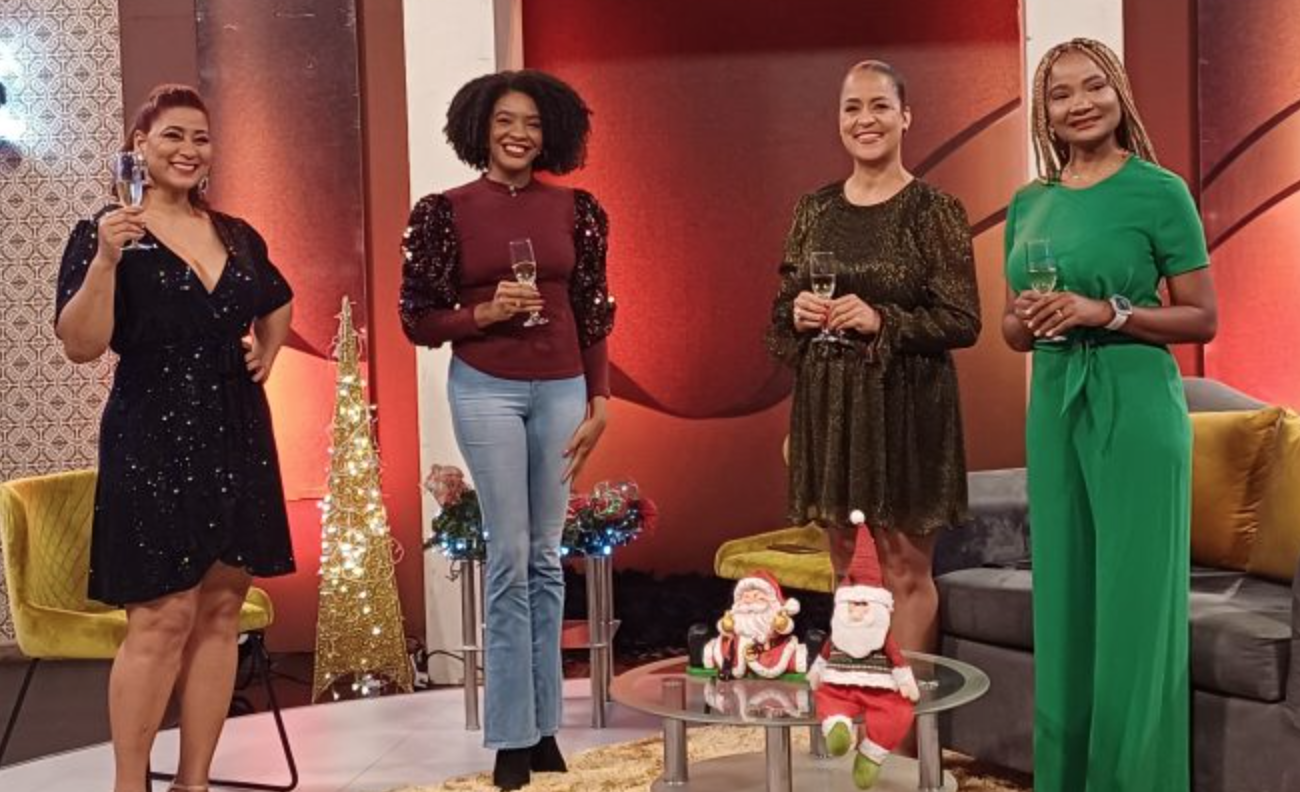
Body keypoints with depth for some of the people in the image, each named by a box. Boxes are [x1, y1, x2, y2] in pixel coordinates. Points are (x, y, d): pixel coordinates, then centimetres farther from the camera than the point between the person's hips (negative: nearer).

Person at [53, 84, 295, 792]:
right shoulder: (104, 232, -4)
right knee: (162, 615, -9)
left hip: (237, 439, 6)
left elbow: (279, 303, 31)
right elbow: (80, 346, -14)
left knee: (220, 610, 6)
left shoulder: (237, 236, 11)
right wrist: (105, 260, -25)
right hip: (153, 441, -6)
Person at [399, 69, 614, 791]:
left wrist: (598, 403, 4)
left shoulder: (574, 209, 5)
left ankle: (544, 726, 19)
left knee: (546, 558, 8)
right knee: (509, 556, -2)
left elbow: (594, 313, 8)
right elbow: (419, 322, 0)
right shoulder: (446, 212, -2)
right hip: (486, 391, -2)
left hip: (562, 390, 3)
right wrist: (489, 311, -16)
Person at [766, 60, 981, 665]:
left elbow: (963, 322, -8)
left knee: (906, 567, 2)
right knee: (842, 564, 11)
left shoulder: (934, 210, -5)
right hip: (827, 401, 4)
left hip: (904, 404, -4)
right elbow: (783, 305, 16)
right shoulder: (815, 209, 8)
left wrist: (881, 321, -20)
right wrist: (798, 313, -6)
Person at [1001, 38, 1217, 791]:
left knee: (1133, 601, -1)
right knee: (1063, 597, 9)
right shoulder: (1029, 202, 11)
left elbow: (1203, 319, -5)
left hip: (1135, 404, -5)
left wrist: (1108, 313, -18)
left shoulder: (1159, 191, -4)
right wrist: (1032, 318, -6)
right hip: (1053, 405, 5)